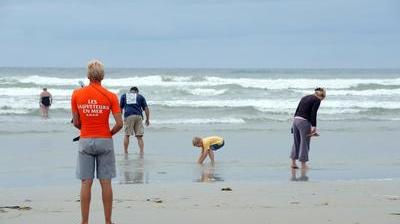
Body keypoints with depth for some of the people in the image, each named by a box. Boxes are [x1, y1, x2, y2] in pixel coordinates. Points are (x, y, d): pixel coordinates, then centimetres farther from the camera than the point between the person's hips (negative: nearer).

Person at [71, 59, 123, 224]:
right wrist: (109, 133, 10)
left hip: (85, 141, 0)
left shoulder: (76, 94, -3)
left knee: (86, 184, 4)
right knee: (106, 183, 5)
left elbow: (76, 122, 2)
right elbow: (119, 124, -9)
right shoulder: (110, 96, -6)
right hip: (105, 142, 0)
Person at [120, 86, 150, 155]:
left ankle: (125, 152, 8)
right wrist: (147, 119, 17)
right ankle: (141, 152, -6)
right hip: (138, 116, 0)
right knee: (139, 136, 2)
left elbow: (120, 108, 16)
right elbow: (146, 108, 12)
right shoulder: (140, 96, 19)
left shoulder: (124, 96, 20)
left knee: (127, 135, 8)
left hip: (128, 116, 0)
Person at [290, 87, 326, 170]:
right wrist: (314, 126, -14)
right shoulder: (317, 100, -2)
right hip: (304, 122, -7)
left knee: (296, 142, 15)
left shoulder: (305, 97, 20)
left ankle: (293, 163, 18)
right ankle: (303, 164, 6)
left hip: (295, 120, 7)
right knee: (304, 143, 2)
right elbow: (313, 113, -13)